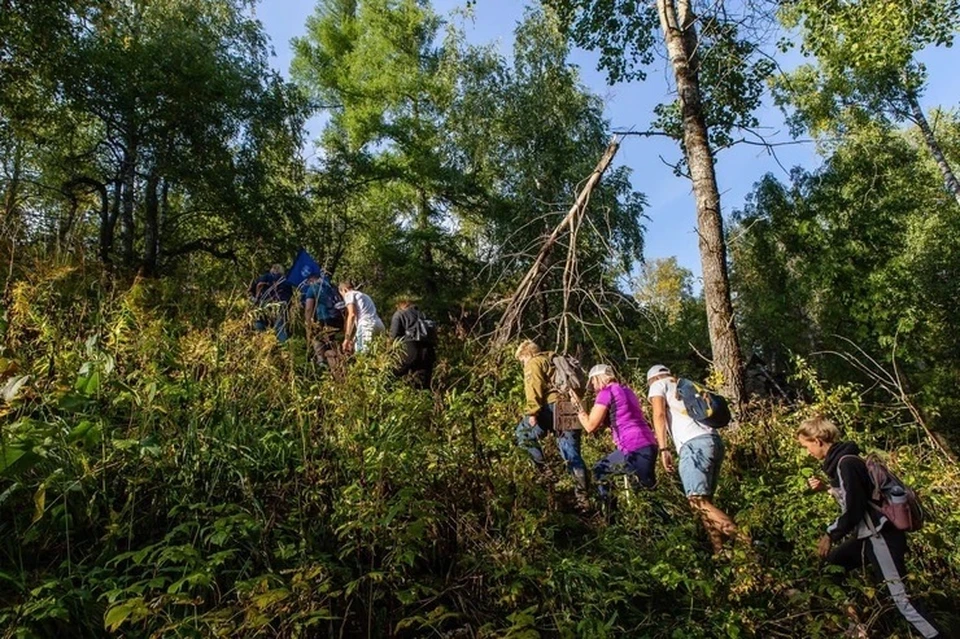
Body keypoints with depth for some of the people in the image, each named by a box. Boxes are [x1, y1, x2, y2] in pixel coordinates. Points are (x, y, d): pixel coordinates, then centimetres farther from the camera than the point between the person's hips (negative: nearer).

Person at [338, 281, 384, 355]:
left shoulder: (349, 294, 11)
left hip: (367, 326, -8)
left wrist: (347, 338, -5)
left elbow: (352, 314, -4)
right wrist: (354, 340, 32)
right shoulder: (364, 295, 34)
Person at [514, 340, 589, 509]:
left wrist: (532, 412, -14)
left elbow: (534, 388, -10)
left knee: (523, 432, 7)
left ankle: (545, 469, -1)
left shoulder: (534, 363, 8)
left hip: (555, 407, -8)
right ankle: (583, 497, 1)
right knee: (572, 454, 6)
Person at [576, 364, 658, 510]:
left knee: (598, 473, 9)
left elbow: (590, 426, -5)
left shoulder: (606, 393, -4)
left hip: (634, 450, -8)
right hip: (649, 446, 8)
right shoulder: (626, 390, 22)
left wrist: (577, 406, 8)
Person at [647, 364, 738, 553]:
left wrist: (663, 449, -8)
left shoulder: (658, 385, 14)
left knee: (698, 501, -15)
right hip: (713, 440, 8)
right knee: (705, 501, 9)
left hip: (695, 444, -8)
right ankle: (720, 549, 1)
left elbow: (659, 415, -3)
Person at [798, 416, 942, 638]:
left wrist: (830, 534, -9)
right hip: (868, 534, 11)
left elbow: (852, 511, -20)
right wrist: (826, 488, 10)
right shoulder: (840, 459, 8)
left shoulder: (845, 463, -21)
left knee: (900, 596, -11)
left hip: (881, 536, -11)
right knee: (830, 564, 17)